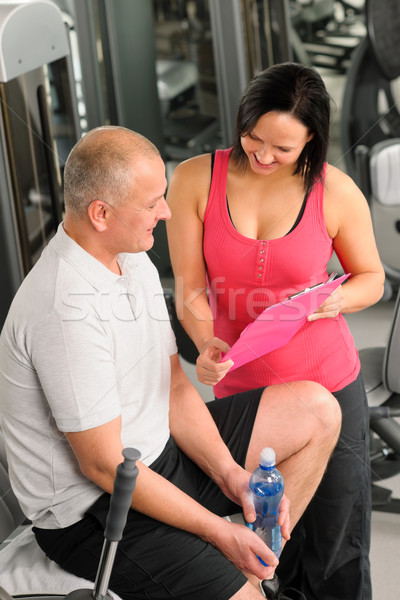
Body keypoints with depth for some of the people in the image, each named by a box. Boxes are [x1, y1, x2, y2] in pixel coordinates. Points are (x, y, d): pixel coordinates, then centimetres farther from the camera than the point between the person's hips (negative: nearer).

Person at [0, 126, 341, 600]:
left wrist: (230, 474, -6)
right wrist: (218, 530, -17)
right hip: (91, 511, -9)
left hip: (157, 454, 9)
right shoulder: (67, 310, -28)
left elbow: (174, 389, 7)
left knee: (317, 409, 4)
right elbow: (104, 466, -24)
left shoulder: (134, 262, 2)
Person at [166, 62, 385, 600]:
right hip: (238, 388, 1)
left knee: (337, 533, 9)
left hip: (327, 383, -1)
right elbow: (190, 288, -7)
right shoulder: (195, 179, -8)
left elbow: (371, 277, 4)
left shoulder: (336, 193, -11)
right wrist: (206, 343, -26)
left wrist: (338, 299, -19)